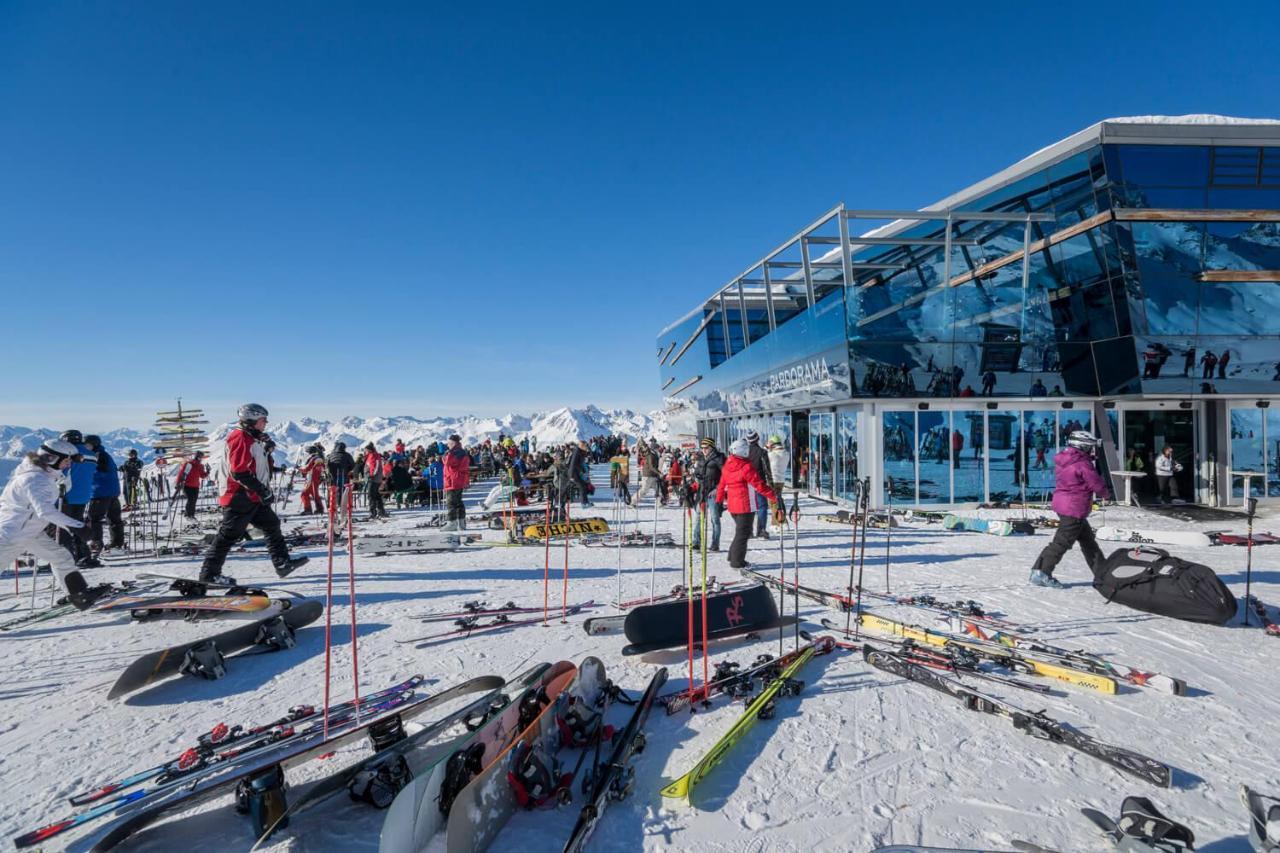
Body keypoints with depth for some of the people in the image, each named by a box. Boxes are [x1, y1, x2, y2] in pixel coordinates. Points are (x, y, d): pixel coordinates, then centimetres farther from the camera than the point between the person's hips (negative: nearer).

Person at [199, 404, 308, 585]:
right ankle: (209, 573, 10)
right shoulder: (240, 438, -15)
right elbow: (239, 472, -22)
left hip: (253, 497, 10)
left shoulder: (252, 439, 18)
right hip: (240, 497, -10)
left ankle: (282, 563, 12)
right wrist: (262, 490, -21)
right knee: (229, 535, -2)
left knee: (272, 525, 9)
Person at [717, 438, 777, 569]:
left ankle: (733, 557, 27)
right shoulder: (747, 467, -18)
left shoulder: (727, 466, 6)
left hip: (732, 504, 8)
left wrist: (719, 501, 21)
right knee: (743, 533, 2)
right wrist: (773, 495, -5)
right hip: (746, 505, -8)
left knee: (740, 530, 22)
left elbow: (722, 485, 12)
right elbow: (759, 484, -16)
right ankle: (737, 562, 8)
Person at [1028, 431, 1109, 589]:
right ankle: (1041, 573, -9)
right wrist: (1107, 493, 10)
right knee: (1062, 542, -8)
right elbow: (1097, 485, -11)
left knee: (1087, 539, 21)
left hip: (1062, 503, 10)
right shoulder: (1083, 464, -16)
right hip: (1074, 509, -10)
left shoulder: (1062, 460, 10)